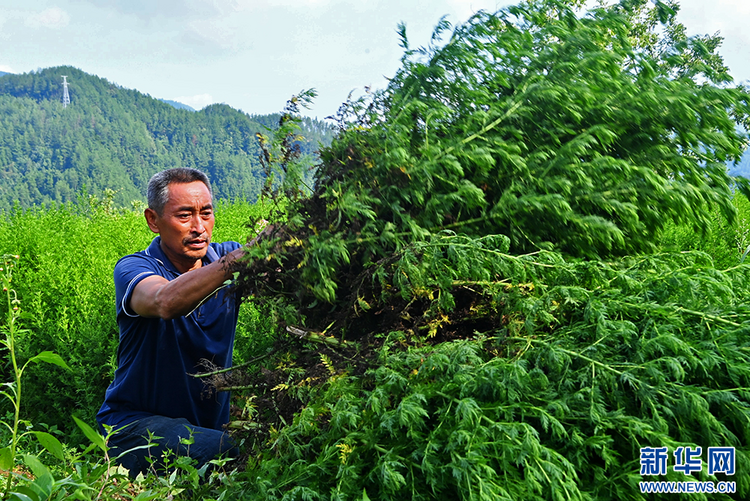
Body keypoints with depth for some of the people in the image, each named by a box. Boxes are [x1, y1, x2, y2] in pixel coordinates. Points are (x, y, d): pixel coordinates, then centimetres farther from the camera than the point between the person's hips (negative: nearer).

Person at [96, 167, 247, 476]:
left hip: (209, 423, 5)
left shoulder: (224, 257, 3)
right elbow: (166, 301, -36)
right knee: (235, 454, -30)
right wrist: (245, 255, -48)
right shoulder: (132, 269, -11)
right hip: (136, 424, -5)